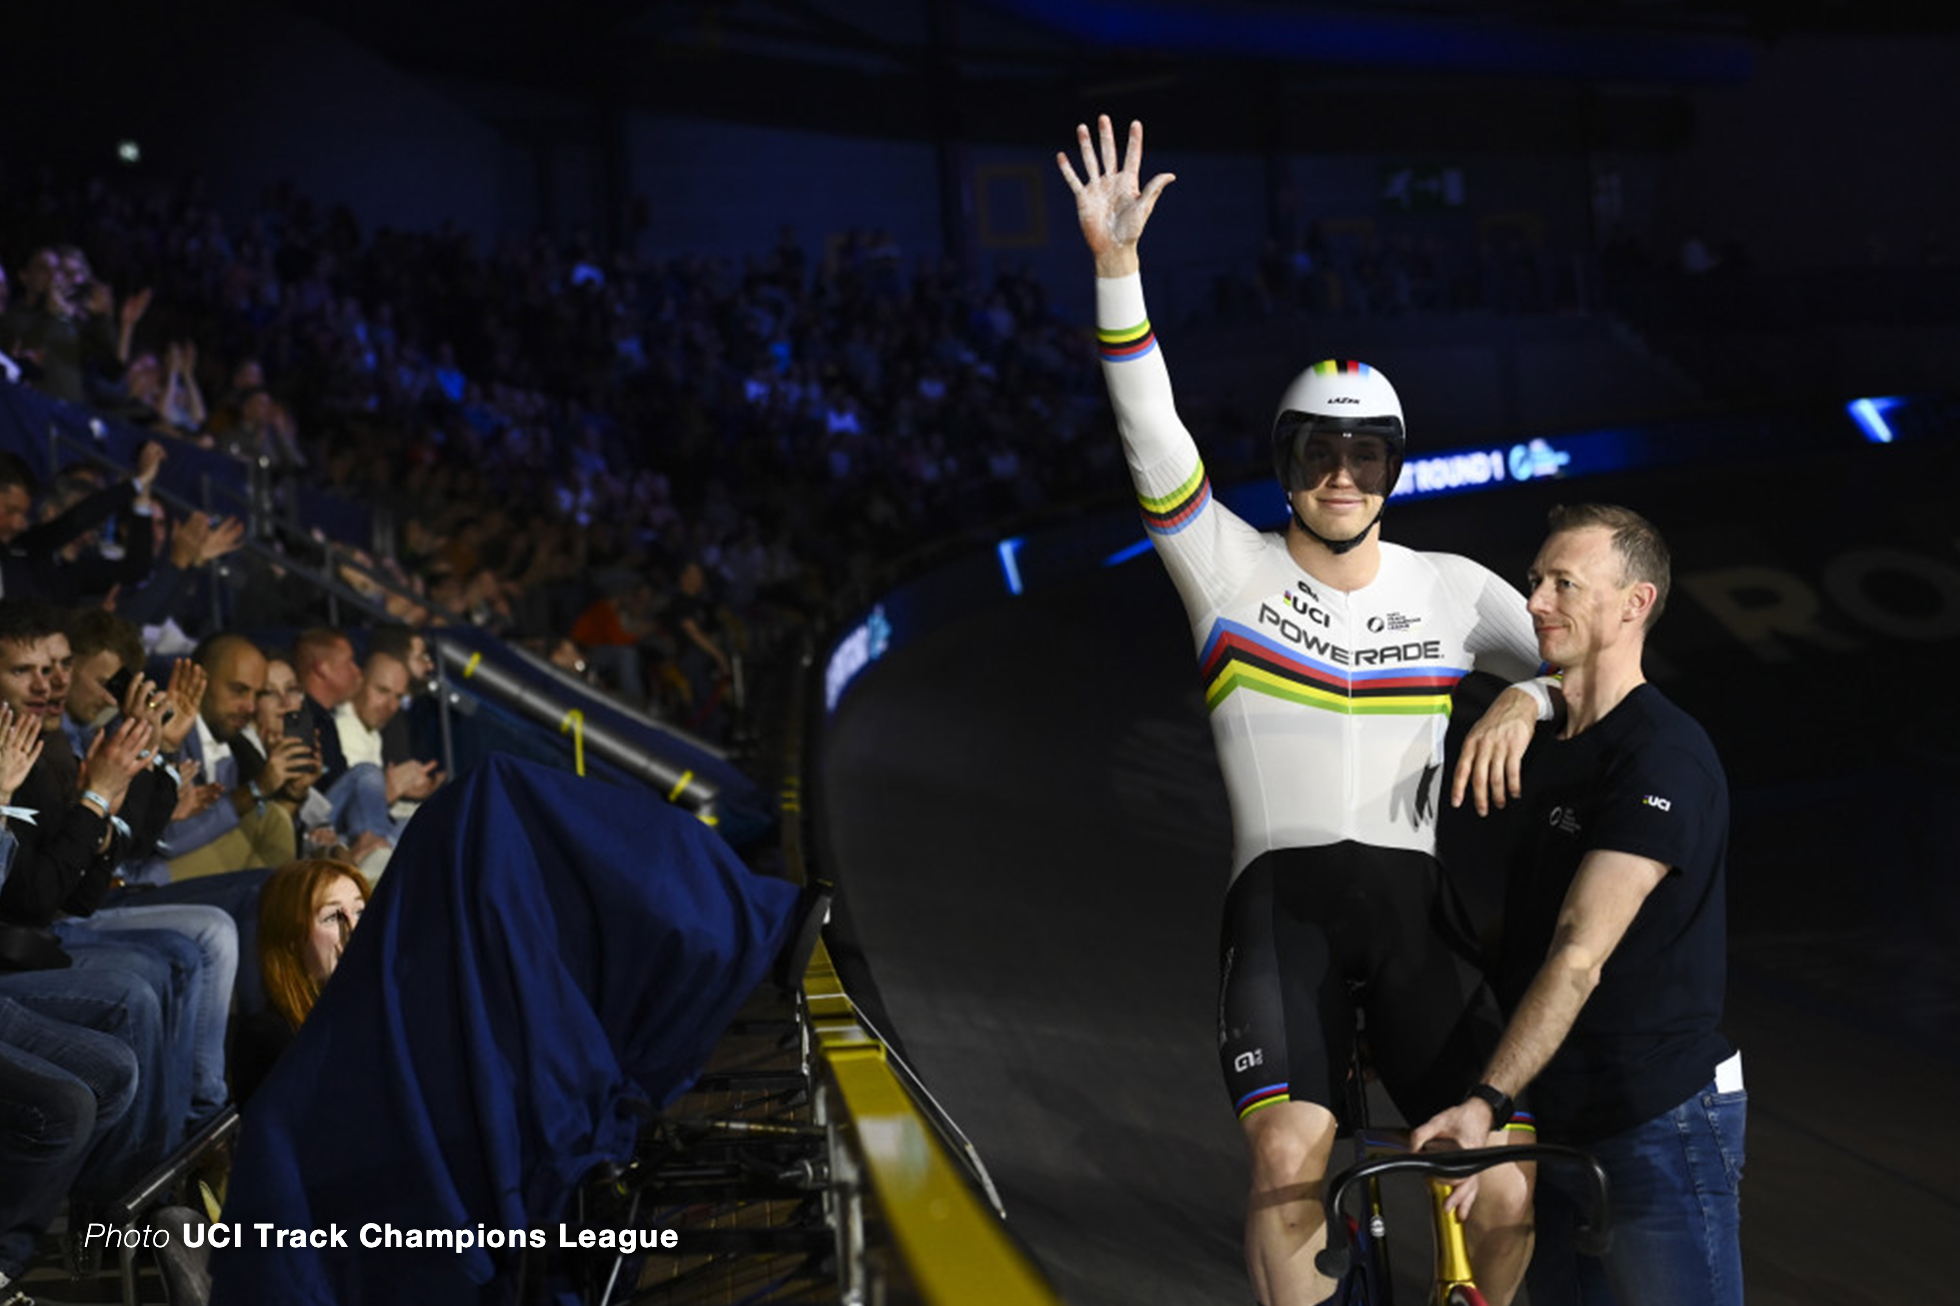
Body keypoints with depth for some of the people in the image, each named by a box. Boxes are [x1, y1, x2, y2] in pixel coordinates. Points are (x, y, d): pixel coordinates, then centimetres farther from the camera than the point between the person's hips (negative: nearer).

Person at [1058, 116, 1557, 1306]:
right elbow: (1152, 432, -8)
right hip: (1281, 895, -2)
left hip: (1413, 897, 2)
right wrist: (1115, 264, -19)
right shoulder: (1232, 568, 4)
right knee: (1290, 1158, -27)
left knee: (1506, 1188, -11)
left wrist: (1528, 697, -9)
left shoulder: (1450, 590, 11)